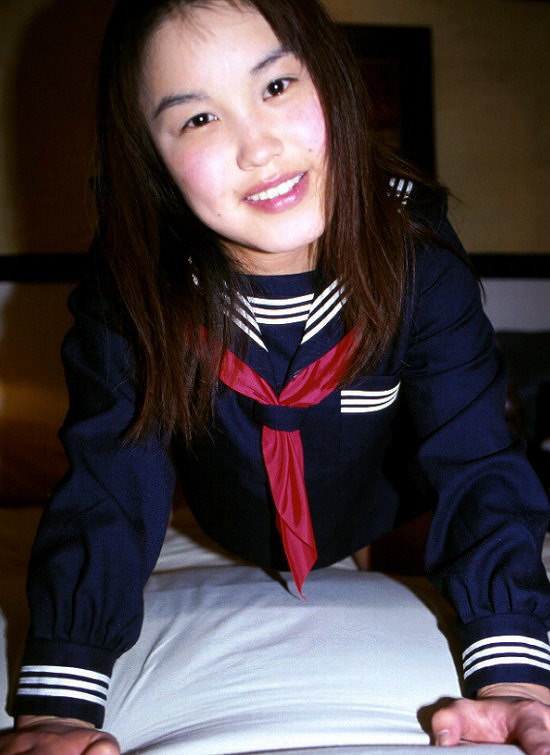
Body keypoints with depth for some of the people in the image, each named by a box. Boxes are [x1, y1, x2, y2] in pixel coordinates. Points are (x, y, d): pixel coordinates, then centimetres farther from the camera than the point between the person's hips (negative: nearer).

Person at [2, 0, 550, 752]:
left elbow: (477, 463, -30)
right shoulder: (133, 277, -30)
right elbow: (108, 483, -31)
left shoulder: (413, 245, -30)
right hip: (215, 557, 0)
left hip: (371, 546, 1)